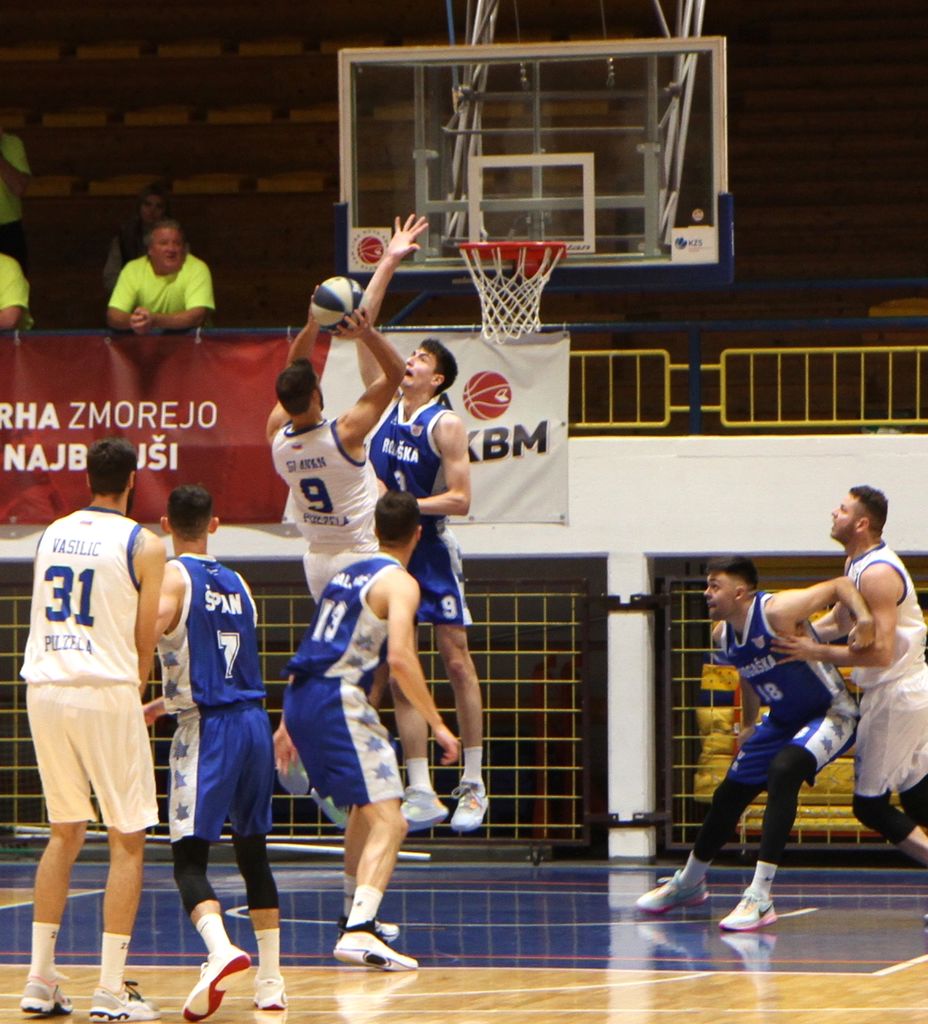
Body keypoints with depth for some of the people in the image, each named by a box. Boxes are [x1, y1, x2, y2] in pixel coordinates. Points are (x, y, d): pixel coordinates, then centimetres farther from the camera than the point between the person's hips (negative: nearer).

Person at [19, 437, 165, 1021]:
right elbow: (145, 642, -2)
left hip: (44, 688, 5)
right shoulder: (144, 546, -3)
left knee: (65, 834, 18)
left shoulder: (51, 535, 13)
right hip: (106, 691, -5)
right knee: (127, 840, 3)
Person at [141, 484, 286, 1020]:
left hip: (208, 730, -6)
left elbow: (150, 628, -25)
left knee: (190, 858, -8)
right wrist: (166, 704, 32)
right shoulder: (236, 583, 16)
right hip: (254, 721, 6)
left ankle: (221, 950, -33)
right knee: (253, 852, 15)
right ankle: (272, 980, 16)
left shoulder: (175, 575, -4)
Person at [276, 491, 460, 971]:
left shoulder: (347, 574, 22)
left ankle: (357, 912, 41)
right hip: (339, 701, -9)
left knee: (365, 806, 30)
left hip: (301, 698, 9)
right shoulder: (399, 583, -4)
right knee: (388, 821, -14)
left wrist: (288, 724, 32)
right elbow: (399, 657, -18)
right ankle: (358, 931, -32)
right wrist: (438, 725, -14)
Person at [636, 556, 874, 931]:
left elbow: (840, 585, -21)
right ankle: (688, 882, 41)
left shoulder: (777, 612, -28)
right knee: (729, 796, 14)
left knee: (783, 770, -33)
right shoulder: (722, 634, -4)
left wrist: (863, 617, -38)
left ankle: (759, 897, -34)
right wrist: (748, 724, 23)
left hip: (829, 714, -8)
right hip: (783, 720, 8)